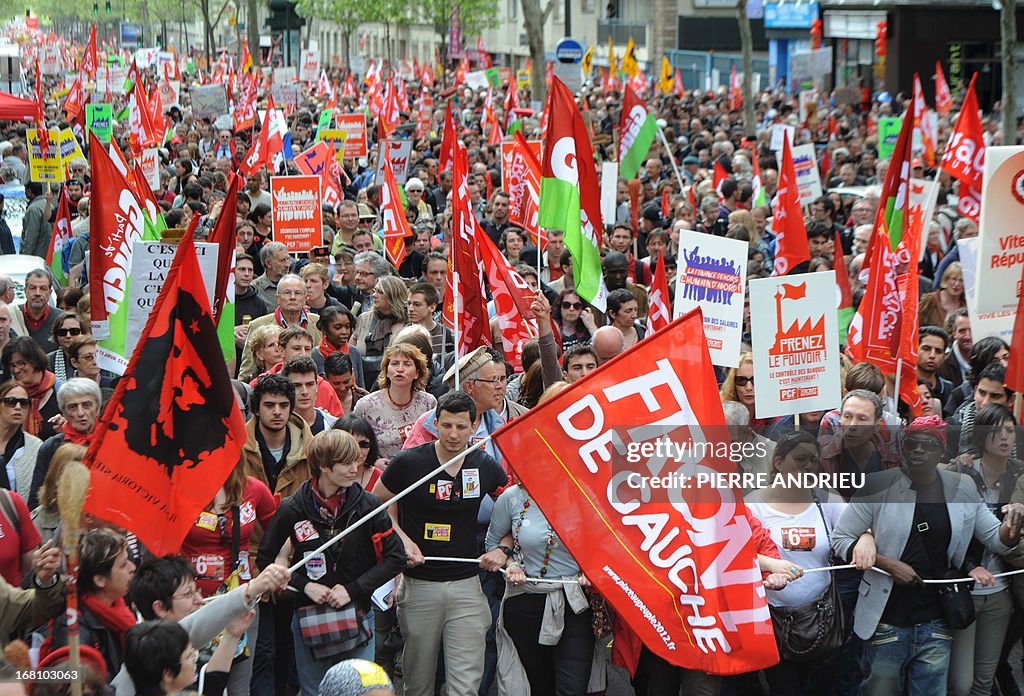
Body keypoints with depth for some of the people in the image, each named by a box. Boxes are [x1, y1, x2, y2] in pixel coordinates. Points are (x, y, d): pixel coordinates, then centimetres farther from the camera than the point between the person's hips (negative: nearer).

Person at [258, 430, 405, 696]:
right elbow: (265, 559, 3)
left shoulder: (368, 505, -6)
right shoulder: (293, 509, -7)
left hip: (358, 615, 0)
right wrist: (304, 585, -10)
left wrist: (353, 589, -11)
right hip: (308, 617, 0)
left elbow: (395, 557, -2)